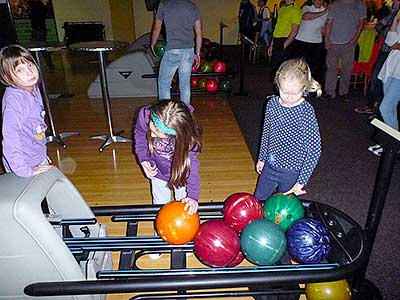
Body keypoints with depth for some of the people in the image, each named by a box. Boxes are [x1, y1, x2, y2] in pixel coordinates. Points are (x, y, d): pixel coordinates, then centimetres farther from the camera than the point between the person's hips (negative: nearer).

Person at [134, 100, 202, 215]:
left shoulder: (187, 136, -38)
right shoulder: (144, 115, -33)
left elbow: (191, 164, -24)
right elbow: (139, 134, -9)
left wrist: (193, 196, -26)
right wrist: (143, 159, -17)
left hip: (180, 170, -2)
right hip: (157, 169, 2)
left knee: (185, 203, 15)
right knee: (160, 203, 17)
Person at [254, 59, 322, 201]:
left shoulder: (306, 112, -22)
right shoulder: (272, 103, -7)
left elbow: (314, 150, -22)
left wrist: (301, 181, -24)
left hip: (291, 173, -5)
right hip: (269, 167, 5)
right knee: (258, 201, 21)